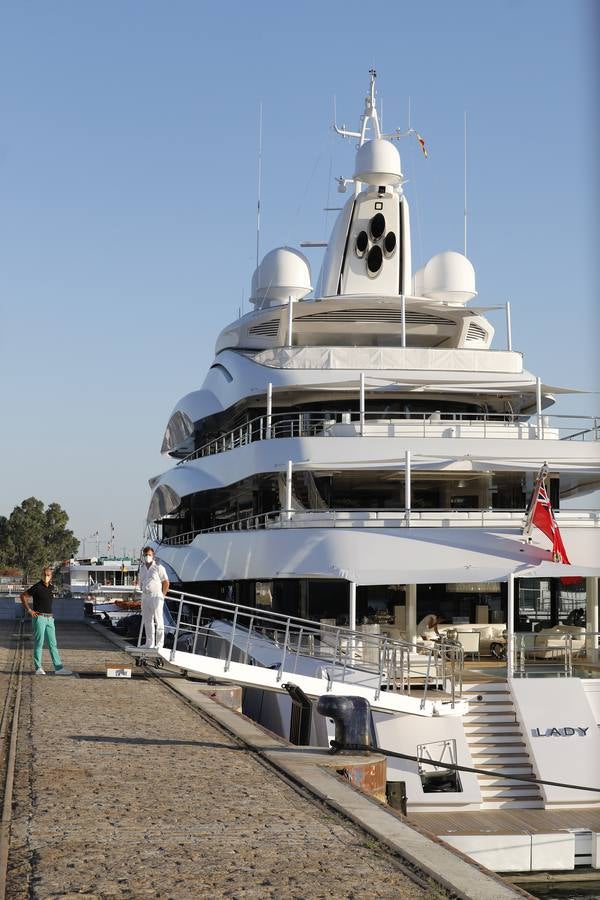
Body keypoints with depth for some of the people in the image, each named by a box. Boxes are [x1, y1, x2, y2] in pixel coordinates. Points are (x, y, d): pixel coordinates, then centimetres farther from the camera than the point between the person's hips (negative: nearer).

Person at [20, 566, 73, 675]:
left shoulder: (52, 587, 10)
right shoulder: (37, 587, -10)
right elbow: (23, 596, -6)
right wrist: (29, 610, -7)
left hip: (50, 618, 6)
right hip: (39, 618, -6)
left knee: (53, 644, 4)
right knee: (39, 643, -2)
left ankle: (58, 668, 3)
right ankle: (38, 668, 6)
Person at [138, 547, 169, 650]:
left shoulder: (158, 567, -7)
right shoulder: (142, 568, 13)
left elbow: (166, 583, -5)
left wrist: (162, 596, -5)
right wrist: (143, 593, 14)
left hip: (156, 596, -7)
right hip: (145, 597, 7)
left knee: (158, 620, -6)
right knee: (147, 620, 10)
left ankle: (159, 644, -5)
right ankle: (149, 643, 17)